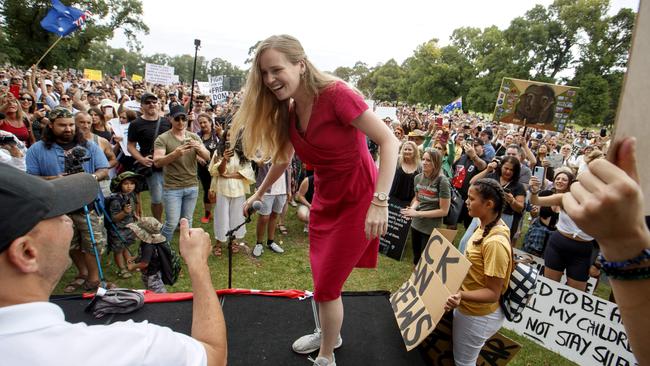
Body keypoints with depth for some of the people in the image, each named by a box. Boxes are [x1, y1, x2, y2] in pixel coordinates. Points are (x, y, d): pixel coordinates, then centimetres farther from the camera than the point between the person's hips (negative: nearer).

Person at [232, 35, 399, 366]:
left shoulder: (335, 94, -23)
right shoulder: (287, 111, 0)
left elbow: (388, 141, -24)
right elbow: (282, 158, 16)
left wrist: (380, 202, -31)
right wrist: (259, 193, 25)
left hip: (358, 201, -7)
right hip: (325, 199, 7)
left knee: (326, 285, 3)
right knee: (322, 278, 19)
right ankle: (329, 334, 47)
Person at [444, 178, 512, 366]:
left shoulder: (495, 242, -32)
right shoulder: (486, 225, -4)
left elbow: (493, 293, -27)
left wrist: (461, 296, -42)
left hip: (478, 315, -8)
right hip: (468, 307, 8)